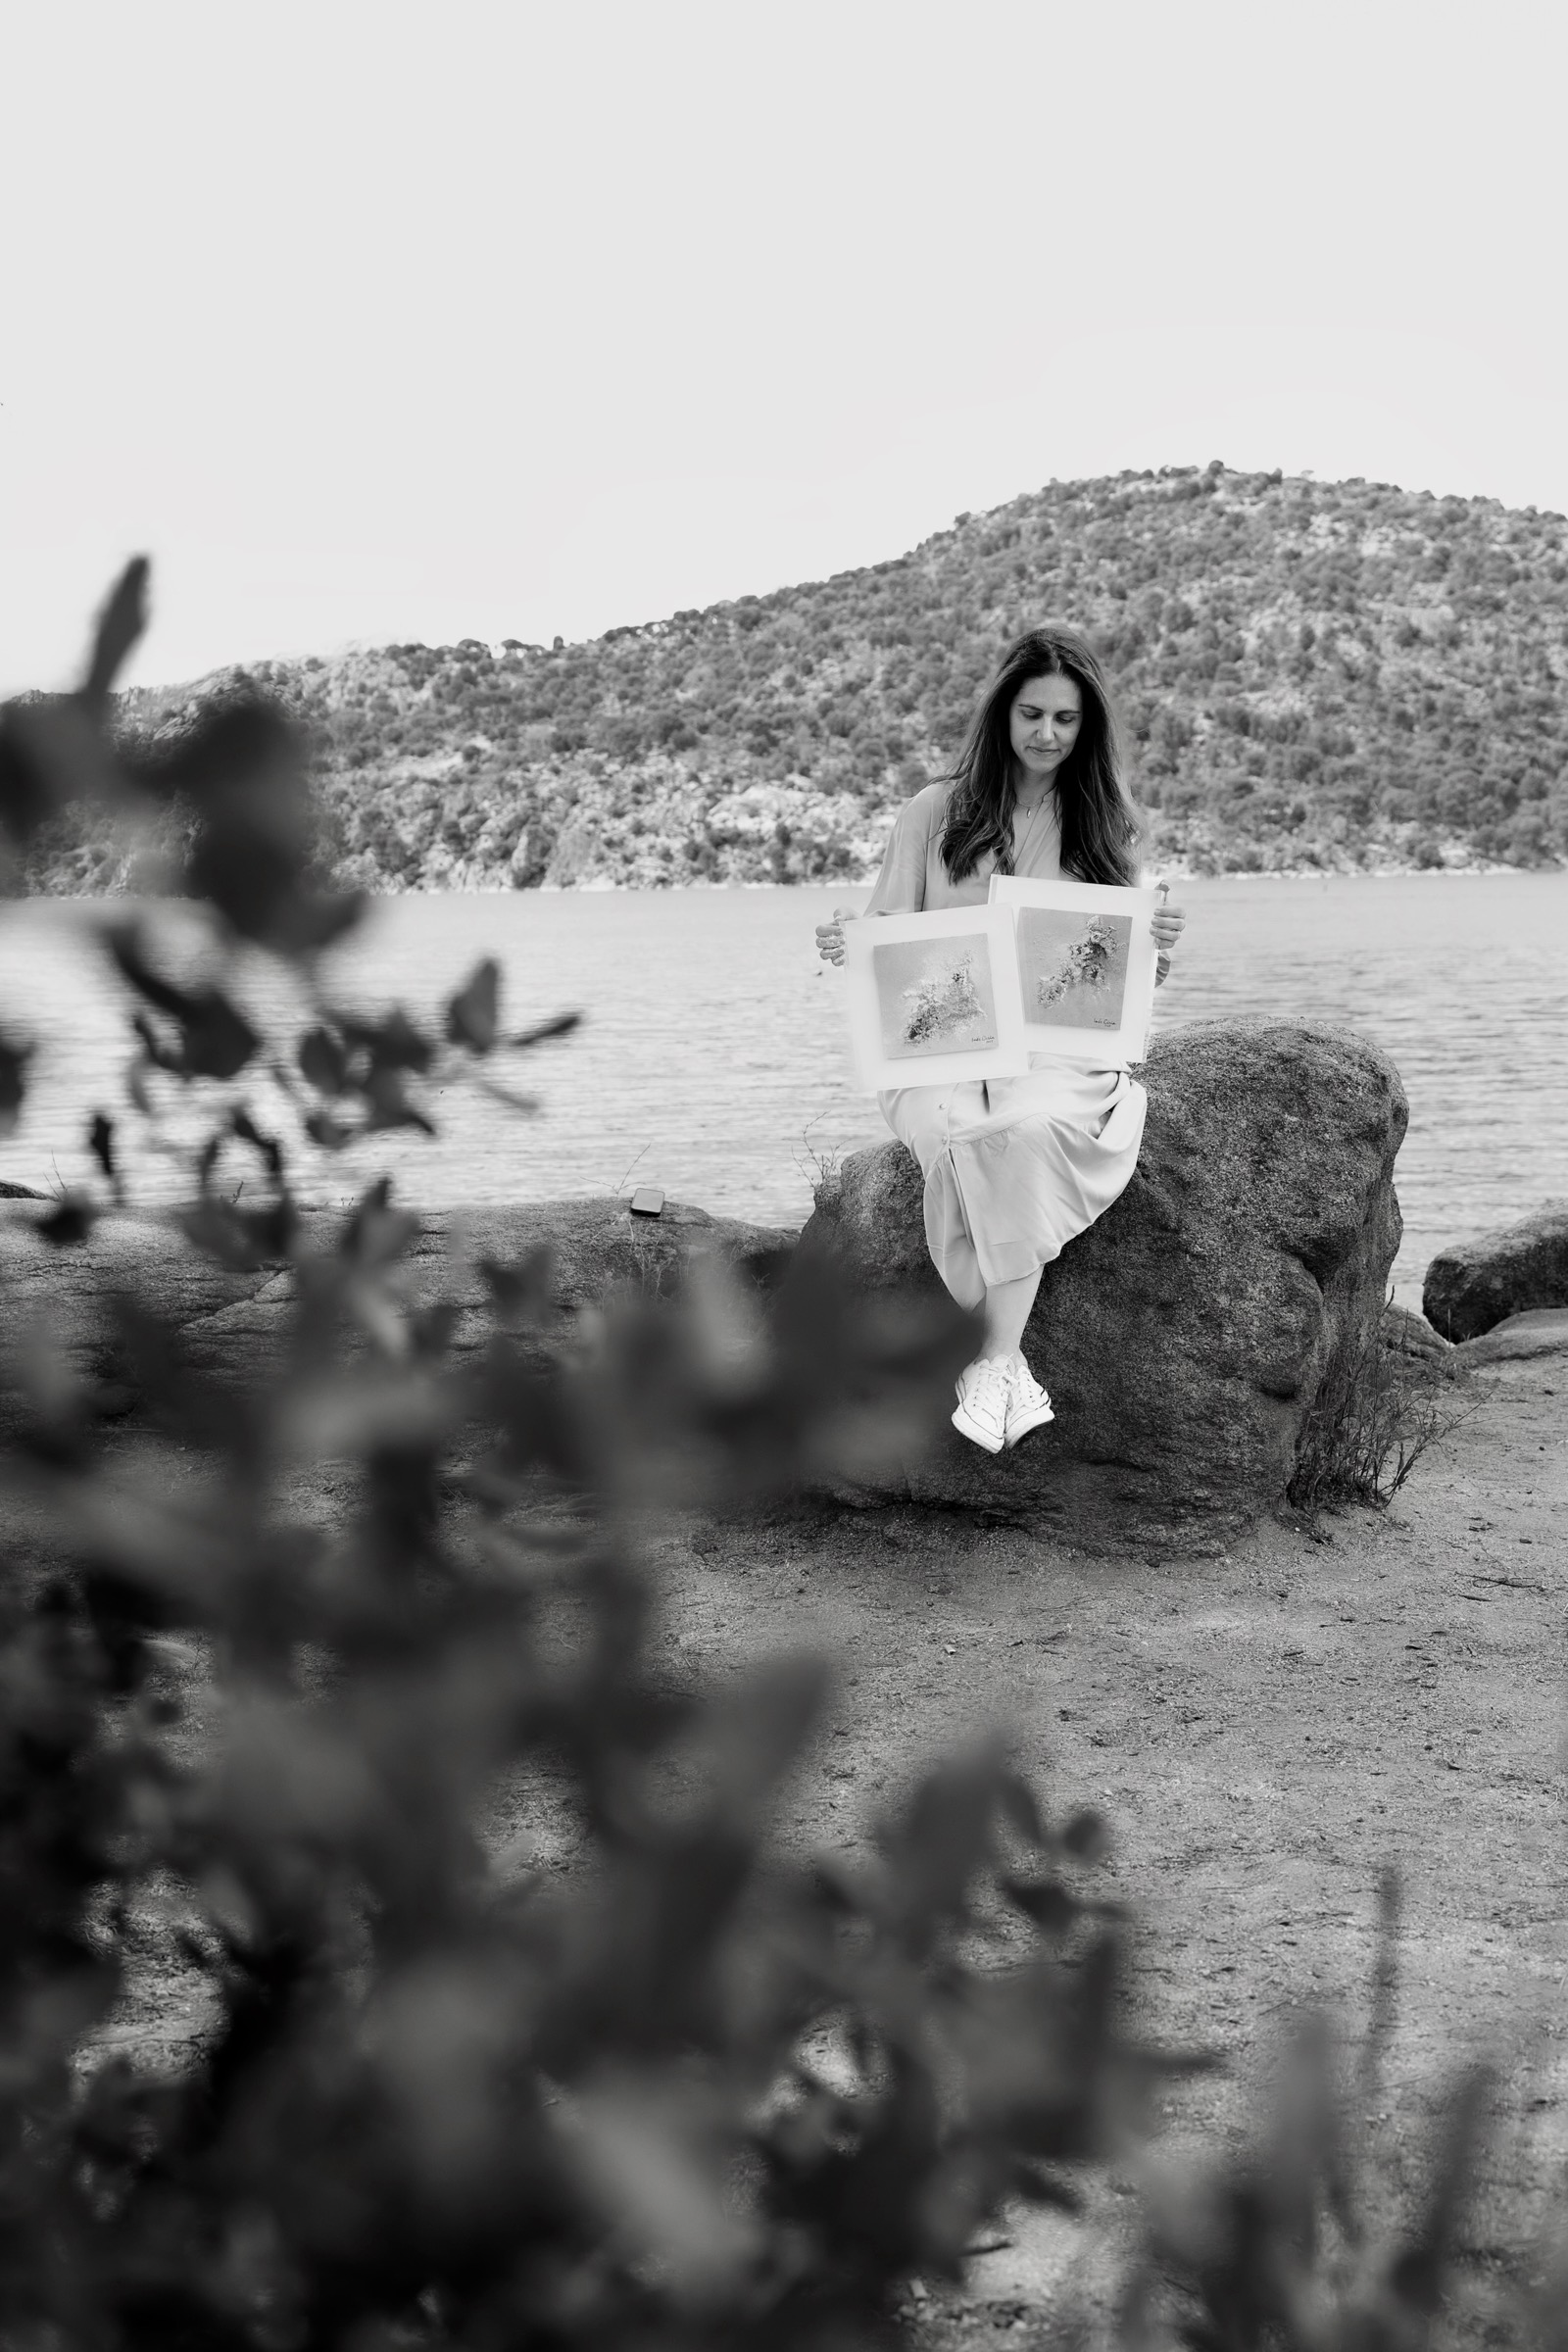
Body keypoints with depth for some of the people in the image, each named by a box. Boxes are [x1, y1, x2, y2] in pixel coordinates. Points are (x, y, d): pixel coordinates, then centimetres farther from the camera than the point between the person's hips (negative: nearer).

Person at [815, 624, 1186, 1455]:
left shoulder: (1105, 826, 14)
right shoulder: (934, 813, 11)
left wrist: (1157, 951, -10)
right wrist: (844, 943, -12)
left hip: (1064, 1049, 0)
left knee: (1028, 1125, -37)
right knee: (959, 1136, -36)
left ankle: (993, 1363, -31)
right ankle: (1009, 1369, -28)